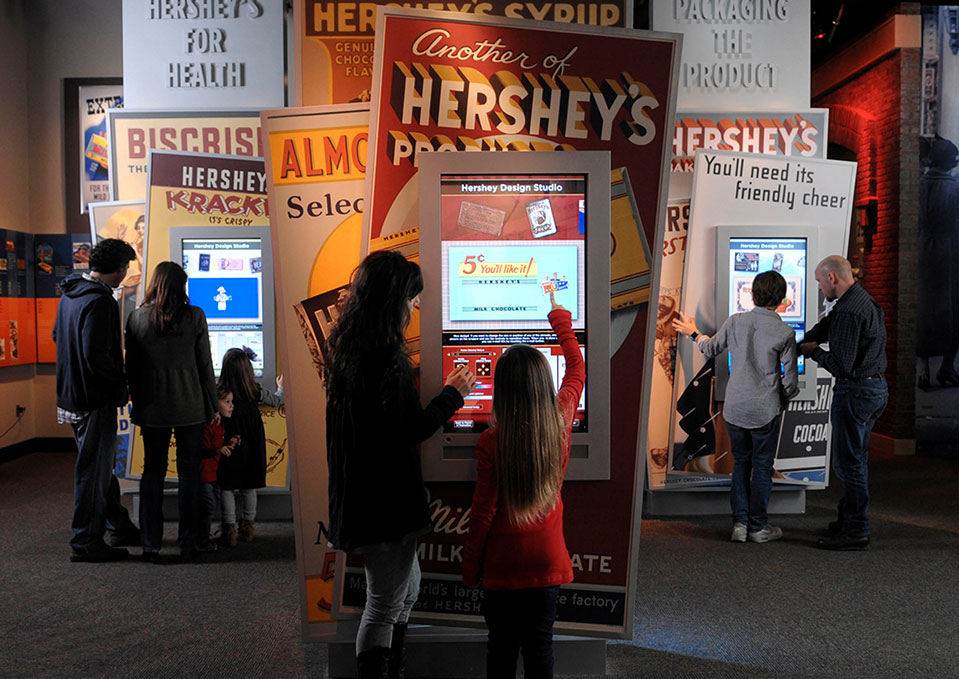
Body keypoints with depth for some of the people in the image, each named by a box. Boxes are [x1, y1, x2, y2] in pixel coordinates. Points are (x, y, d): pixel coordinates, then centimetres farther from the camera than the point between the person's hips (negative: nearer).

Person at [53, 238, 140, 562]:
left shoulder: (71, 292, 7)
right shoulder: (99, 301, -23)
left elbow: (57, 335, 19)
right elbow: (97, 356, -28)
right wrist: (121, 383, -12)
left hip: (72, 393, 10)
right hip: (95, 399, -10)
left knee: (101, 464, 20)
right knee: (93, 469, 2)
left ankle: (119, 527, 34)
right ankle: (86, 542, 14)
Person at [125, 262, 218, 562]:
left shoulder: (137, 318, -2)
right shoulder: (195, 317, -7)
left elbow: (132, 367, 2)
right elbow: (205, 365, -4)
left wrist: (137, 405, 13)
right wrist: (212, 405, 5)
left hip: (152, 407, 2)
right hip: (190, 407, -1)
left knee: (152, 471, 12)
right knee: (188, 472, 7)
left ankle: (150, 544, 13)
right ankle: (187, 544, 12)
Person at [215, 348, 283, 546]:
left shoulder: (220, 392, -15)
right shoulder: (255, 392, -4)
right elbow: (276, 401, 14)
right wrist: (280, 387, 34)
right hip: (252, 445, 3)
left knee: (227, 488, 6)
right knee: (249, 487, 14)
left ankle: (229, 530, 6)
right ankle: (247, 528, 24)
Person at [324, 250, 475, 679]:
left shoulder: (344, 346, 7)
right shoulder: (384, 354, -24)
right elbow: (409, 428, -23)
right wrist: (453, 393, -9)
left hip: (359, 494, 10)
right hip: (385, 499, -10)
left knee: (407, 587, 25)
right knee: (385, 604, 6)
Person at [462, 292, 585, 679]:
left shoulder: (491, 442, -18)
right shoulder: (560, 423, -9)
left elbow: (482, 512, -12)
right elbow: (577, 368, 9)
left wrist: (470, 568, 2)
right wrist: (558, 313, 20)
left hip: (503, 565, -2)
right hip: (548, 561, 3)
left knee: (502, 647, 14)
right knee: (540, 646, 15)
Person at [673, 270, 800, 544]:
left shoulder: (735, 322, -4)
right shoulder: (785, 333, -10)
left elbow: (711, 349, 14)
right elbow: (791, 381, -5)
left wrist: (693, 333, 33)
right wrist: (781, 400, 15)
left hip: (734, 408, 3)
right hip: (765, 411, -3)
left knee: (741, 462, 16)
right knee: (762, 466, 10)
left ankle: (739, 523, 16)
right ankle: (758, 526, 18)